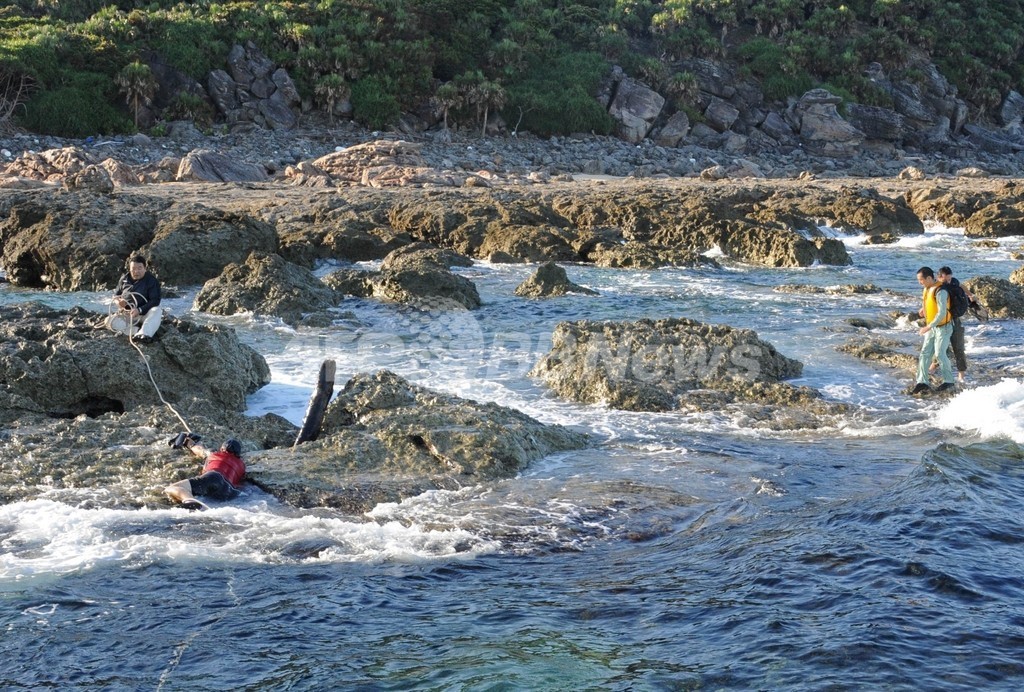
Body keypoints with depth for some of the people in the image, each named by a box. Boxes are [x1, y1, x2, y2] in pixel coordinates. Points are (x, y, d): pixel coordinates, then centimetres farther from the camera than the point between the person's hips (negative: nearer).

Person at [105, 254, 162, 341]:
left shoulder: (151, 281, -5)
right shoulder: (124, 279, 8)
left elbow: (155, 301, -13)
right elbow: (116, 295, 19)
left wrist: (139, 310, -29)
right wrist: (118, 301, -9)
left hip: (143, 313, -3)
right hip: (126, 314, 3)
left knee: (157, 311, -37)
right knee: (110, 321, -27)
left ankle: (144, 334, -61)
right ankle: (139, 330, -39)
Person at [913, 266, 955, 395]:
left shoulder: (940, 291, -24)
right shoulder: (926, 289, 4)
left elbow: (941, 314, -28)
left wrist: (928, 327, -30)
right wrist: (924, 308, 11)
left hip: (943, 327, -8)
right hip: (931, 327, 8)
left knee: (939, 354, -4)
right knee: (925, 353, 1)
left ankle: (948, 381, 12)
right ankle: (922, 383, 0)